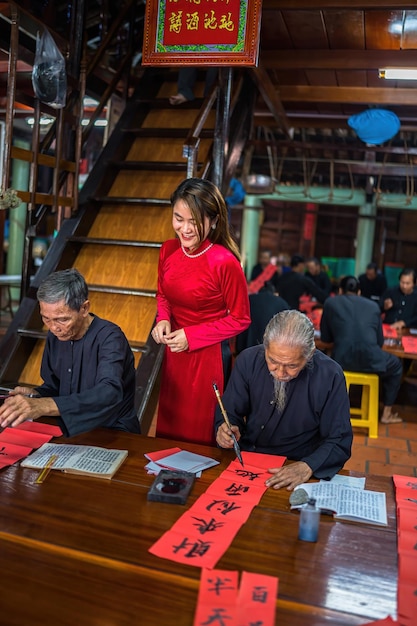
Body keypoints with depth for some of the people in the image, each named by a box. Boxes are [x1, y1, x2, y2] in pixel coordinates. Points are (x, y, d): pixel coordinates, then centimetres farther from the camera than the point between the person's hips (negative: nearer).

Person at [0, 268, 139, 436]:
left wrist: (43, 405, -45)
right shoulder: (55, 335, 3)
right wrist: (35, 395, -9)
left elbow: (109, 393, -35)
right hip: (70, 429, 6)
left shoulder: (109, 337, -19)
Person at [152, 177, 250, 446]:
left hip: (208, 355, -5)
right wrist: (163, 319, -9)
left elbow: (240, 319, -12)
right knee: (169, 427, 21)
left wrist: (192, 336, -17)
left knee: (200, 432, 13)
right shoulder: (169, 250, -5)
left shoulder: (225, 262, -22)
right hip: (174, 352, 6)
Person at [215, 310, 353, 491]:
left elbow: (339, 442, -10)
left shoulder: (330, 376, -14)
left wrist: (307, 467, -27)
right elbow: (230, 413, 3)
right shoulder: (248, 360, -8)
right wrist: (225, 429, -20)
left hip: (297, 469, -2)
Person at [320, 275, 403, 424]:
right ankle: (386, 413, 34)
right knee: (396, 365, 34)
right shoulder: (373, 306, 18)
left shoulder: (330, 303, 15)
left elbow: (325, 338, 20)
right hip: (371, 360, 0)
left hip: (342, 360, 0)